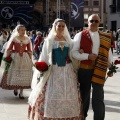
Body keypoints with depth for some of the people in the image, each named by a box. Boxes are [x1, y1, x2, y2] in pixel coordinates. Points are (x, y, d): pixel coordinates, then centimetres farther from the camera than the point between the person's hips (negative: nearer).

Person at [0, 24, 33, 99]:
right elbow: (9, 50, -1)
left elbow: (30, 51, 8)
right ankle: (15, 88, 27)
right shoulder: (14, 38, -1)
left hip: (25, 59, 2)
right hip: (15, 58, -1)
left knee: (23, 76, 1)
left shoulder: (27, 39, 5)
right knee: (14, 75, 1)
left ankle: (21, 92, 8)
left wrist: (30, 60, 5)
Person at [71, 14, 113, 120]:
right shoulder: (80, 35, -3)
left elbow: (108, 53, 14)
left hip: (99, 71, 1)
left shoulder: (105, 38, 7)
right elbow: (73, 52, -7)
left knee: (98, 98, -2)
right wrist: (88, 56, -17)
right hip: (84, 70, -1)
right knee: (84, 96, 14)